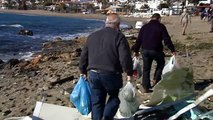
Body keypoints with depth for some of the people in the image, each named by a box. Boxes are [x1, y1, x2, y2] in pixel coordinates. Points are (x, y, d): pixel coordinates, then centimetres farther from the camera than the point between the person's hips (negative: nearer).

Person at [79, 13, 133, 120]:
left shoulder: (92, 36, 13)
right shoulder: (119, 37, -5)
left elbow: (83, 56, 17)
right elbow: (125, 58, -13)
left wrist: (83, 71, 26)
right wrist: (129, 73, -3)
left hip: (93, 74, 5)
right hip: (111, 74, -4)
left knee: (96, 101, 14)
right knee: (115, 96, 16)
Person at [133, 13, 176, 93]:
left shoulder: (144, 27, 14)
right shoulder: (161, 27, 1)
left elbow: (138, 40, 14)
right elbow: (167, 39, -5)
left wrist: (136, 50, 20)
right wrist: (172, 50, -1)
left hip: (145, 50, 4)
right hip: (156, 50, -4)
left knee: (146, 68, 11)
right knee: (161, 64, 22)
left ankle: (145, 87, 12)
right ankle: (156, 80, 13)